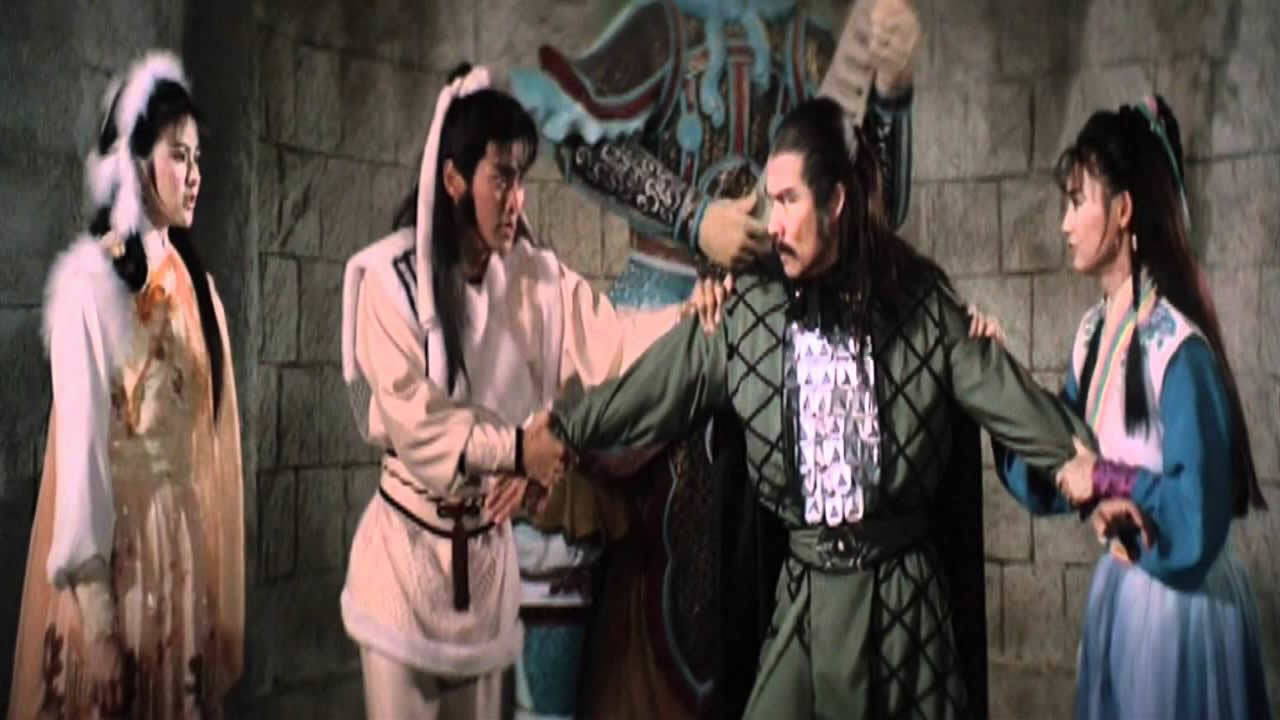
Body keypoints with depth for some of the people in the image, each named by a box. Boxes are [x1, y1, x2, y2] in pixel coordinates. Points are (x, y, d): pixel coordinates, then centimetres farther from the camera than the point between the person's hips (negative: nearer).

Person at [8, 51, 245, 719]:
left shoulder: (195, 284, 8)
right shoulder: (89, 282, -11)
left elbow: (213, 434, 8)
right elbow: (81, 445, -14)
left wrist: (223, 598, 7)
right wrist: (94, 612, -15)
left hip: (186, 548, 6)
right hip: (115, 546, -6)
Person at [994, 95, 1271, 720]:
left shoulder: (1176, 345, -22)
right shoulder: (1093, 333, 3)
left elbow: (1197, 514, -25)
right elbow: (1055, 471, 5)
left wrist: (1106, 481, -15)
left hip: (1181, 603, -7)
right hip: (1118, 591, 7)